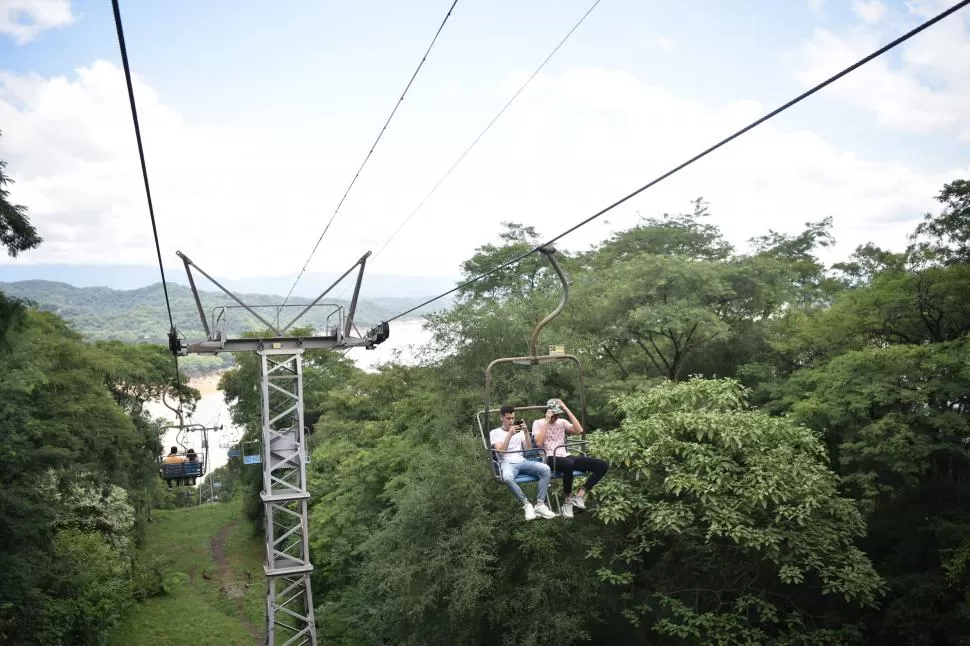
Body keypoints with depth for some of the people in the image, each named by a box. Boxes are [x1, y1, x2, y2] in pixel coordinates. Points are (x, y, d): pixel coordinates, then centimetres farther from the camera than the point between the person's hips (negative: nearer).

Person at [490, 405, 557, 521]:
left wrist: (526, 432, -7)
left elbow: (529, 448, 7)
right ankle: (526, 504, -26)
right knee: (507, 478, -42)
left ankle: (540, 504, -24)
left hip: (522, 461, 4)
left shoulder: (519, 431, 20)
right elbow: (500, 452, -8)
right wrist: (509, 435, -17)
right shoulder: (495, 433, 8)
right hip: (507, 463, -4)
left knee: (546, 469, -25)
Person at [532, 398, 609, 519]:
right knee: (569, 464, -44)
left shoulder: (562, 422, 17)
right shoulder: (538, 423, 5)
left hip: (566, 457, 6)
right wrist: (547, 421, -11)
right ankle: (568, 501, -21)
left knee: (603, 465, -12)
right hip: (551, 459, -5)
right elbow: (539, 443, -12)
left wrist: (567, 410, -1)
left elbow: (579, 430, -1)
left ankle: (579, 496, -11)